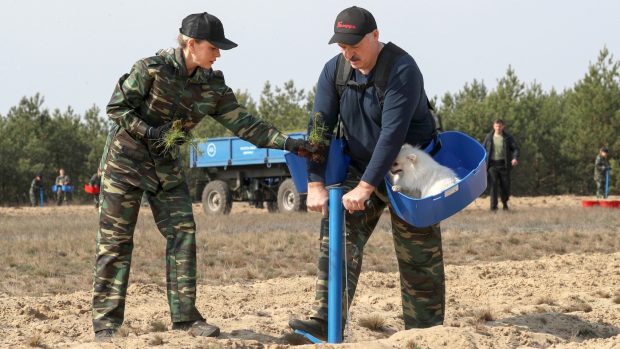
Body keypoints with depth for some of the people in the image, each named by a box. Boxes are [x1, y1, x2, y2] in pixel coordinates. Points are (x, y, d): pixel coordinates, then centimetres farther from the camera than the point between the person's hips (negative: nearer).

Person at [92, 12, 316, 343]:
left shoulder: (212, 86, -3)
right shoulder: (151, 69, -18)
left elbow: (243, 123, -5)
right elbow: (116, 107, -14)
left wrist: (286, 142, -14)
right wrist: (149, 132, -26)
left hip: (167, 165, 6)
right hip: (126, 158, -6)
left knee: (183, 234, -1)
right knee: (115, 240, -4)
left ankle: (184, 315, 5)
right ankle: (106, 321, -2)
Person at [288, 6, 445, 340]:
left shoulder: (402, 70, -25)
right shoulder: (334, 71, -7)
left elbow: (393, 133, -31)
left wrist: (365, 187, -35)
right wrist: (315, 184, -20)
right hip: (360, 168, 5)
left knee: (418, 260, -1)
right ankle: (326, 320, -20)